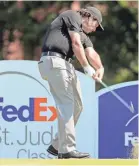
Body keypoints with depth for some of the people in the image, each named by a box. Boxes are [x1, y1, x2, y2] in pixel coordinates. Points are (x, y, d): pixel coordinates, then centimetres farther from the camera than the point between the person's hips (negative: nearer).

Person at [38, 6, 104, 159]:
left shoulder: (83, 35, 28)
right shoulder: (73, 16, 5)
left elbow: (92, 54, 9)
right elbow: (76, 44, -6)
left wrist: (100, 68, -11)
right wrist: (87, 67, -5)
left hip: (65, 65, 10)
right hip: (54, 61, -10)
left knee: (77, 106, 8)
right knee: (66, 104, -15)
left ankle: (57, 145, 12)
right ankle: (67, 149, -19)